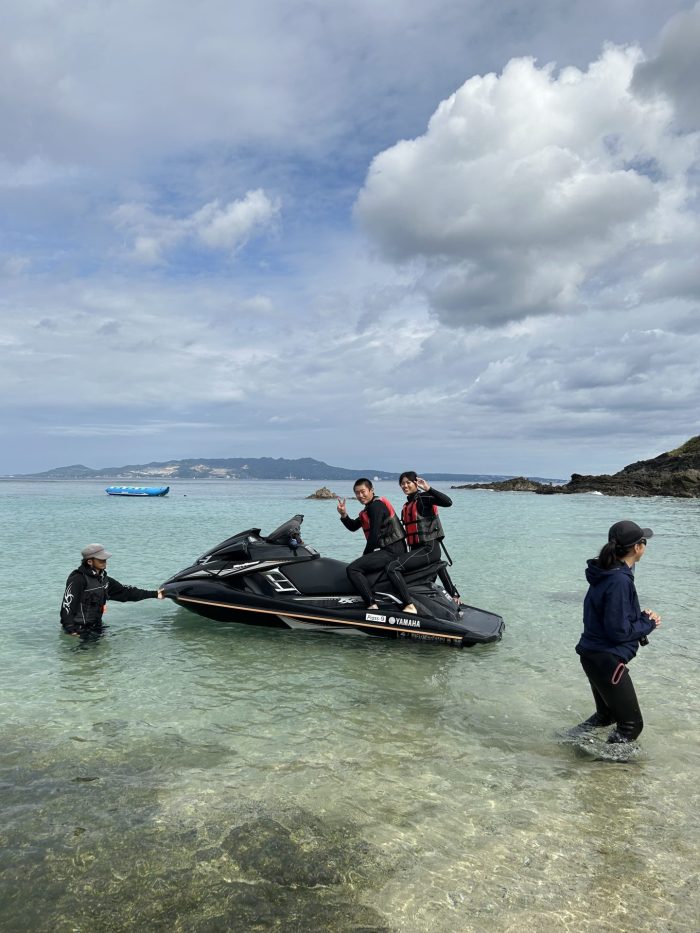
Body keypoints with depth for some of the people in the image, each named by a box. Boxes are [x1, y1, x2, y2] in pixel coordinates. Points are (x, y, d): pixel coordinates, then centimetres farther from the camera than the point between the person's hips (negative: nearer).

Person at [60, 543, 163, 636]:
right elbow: (67, 605, -19)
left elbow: (125, 592, 13)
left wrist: (154, 594, 12)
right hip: (79, 630, -7)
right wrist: (71, 631, -25)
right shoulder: (77, 580, -17)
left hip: (96, 628, 7)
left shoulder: (104, 579, 8)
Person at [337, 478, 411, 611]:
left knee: (353, 569, -18)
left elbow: (374, 535, -14)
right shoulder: (369, 507, 21)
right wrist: (344, 515, 5)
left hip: (392, 550, -11)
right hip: (393, 549, 11)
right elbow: (353, 527, 22)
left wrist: (365, 554, -4)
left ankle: (372, 606, -24)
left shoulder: (376, 506, -10)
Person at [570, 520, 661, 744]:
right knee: (631, 723, 4)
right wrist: (649, 623, -7)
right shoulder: (619, 581, -23)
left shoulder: (607, 574, 6)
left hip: (595, 655, 10)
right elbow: (619, 631, -23)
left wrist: (642, 615, 2)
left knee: (606, 714, 27)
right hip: (607, 659, -10)